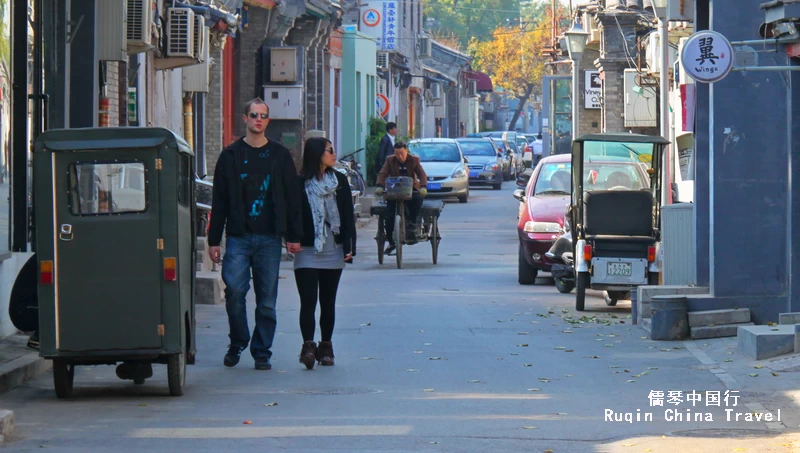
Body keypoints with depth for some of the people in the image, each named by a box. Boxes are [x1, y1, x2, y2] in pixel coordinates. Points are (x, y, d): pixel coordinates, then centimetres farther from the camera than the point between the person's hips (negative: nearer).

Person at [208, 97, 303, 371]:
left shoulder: (280, 156, 10)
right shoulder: (231, 156, 8)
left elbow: (292, 197, 10)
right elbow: (219, 201, 7)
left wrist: (294, 236, 3)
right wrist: (214, 240, 3)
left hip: (269, 238, 1)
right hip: (238, 236, -1)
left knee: (267, 299, 2)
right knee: (234, 290, -11)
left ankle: (262, 352, 10)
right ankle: (237, 344, 9)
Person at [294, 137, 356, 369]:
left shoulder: (340, 181, 7)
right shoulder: (300, 184, -4)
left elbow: (348, 216, 7)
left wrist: (349, 246, 0)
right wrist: (295, 241, -16)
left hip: (333, 253, 4)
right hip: (307, 252, -4)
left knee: (328, 302, 10)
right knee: (308, 302, -11)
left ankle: (326, 346, 16)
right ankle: (308, 346, -16)